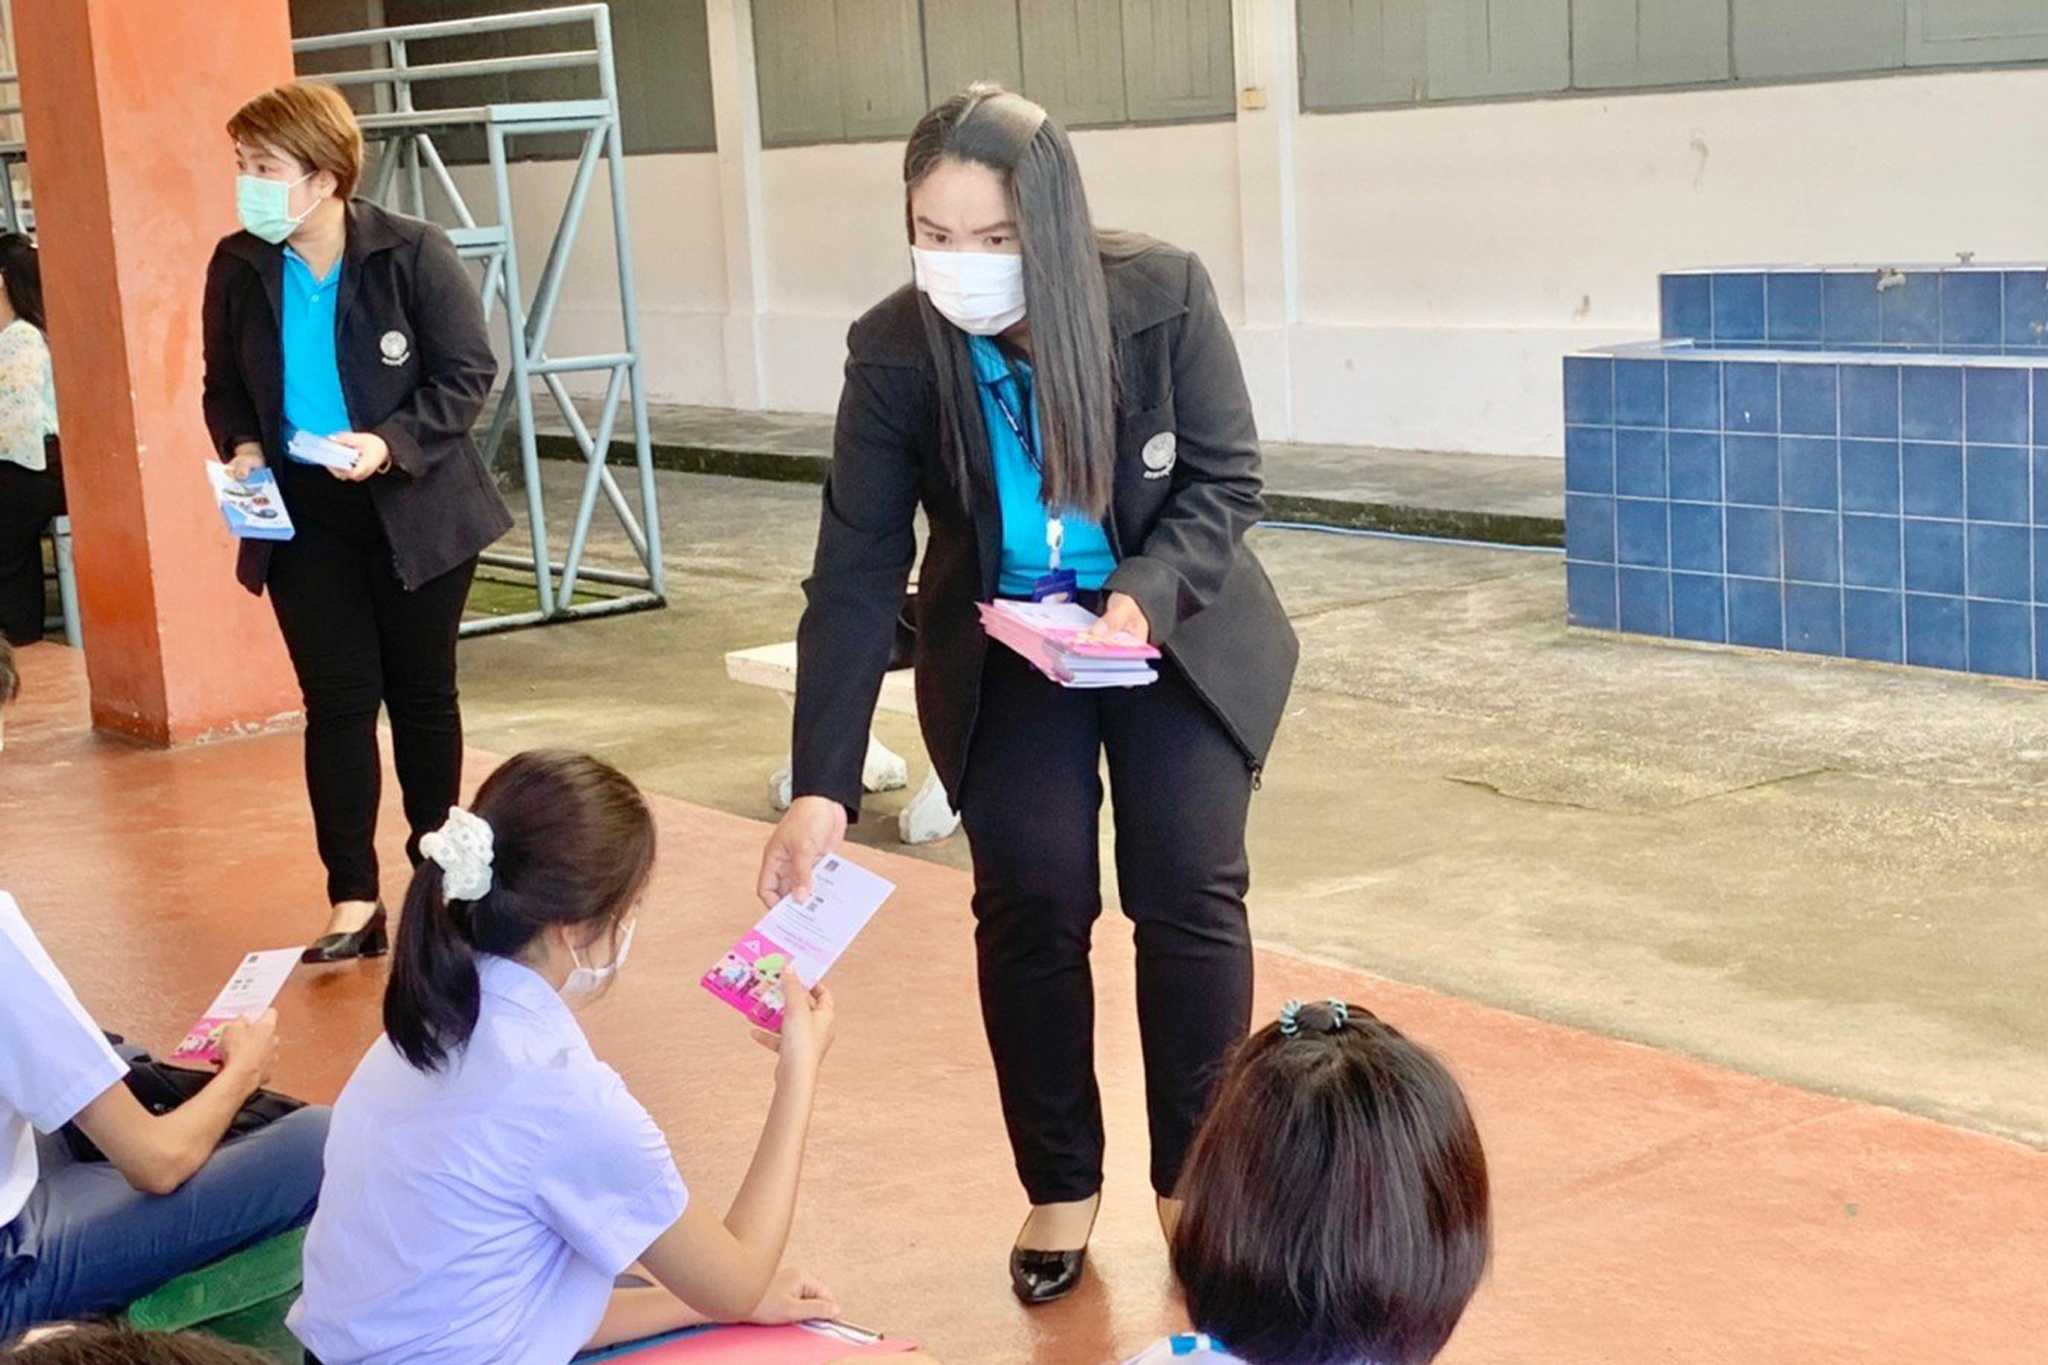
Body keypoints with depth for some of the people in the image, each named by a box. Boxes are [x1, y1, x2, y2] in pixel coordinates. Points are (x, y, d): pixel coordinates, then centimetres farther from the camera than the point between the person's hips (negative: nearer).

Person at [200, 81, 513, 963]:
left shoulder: (412, 254, -13)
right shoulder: (238, 267, -2)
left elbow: (467, 373, -11)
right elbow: (225, 385, 10)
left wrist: (391, 443, -23)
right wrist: (241, 447, -9)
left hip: (414, 507, -2)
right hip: (303, 513, 2)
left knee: (422, 691, 11)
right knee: (338, 698, -1)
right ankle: (352, 904, 3)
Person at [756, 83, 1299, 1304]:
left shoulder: (1165, 294, -22)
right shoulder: (894, 351, -21)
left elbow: (1226, 481, -13)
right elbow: (856, 573, -22)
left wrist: (1145, 597, -32)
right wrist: (822, 787, -27)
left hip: (1184, 636, 0)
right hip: (1003, 653, 1)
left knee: (1190, 894, -4)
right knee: (1031, 905, -3)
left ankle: (1198, 1182, 14)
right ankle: (1062, 1189, 15)